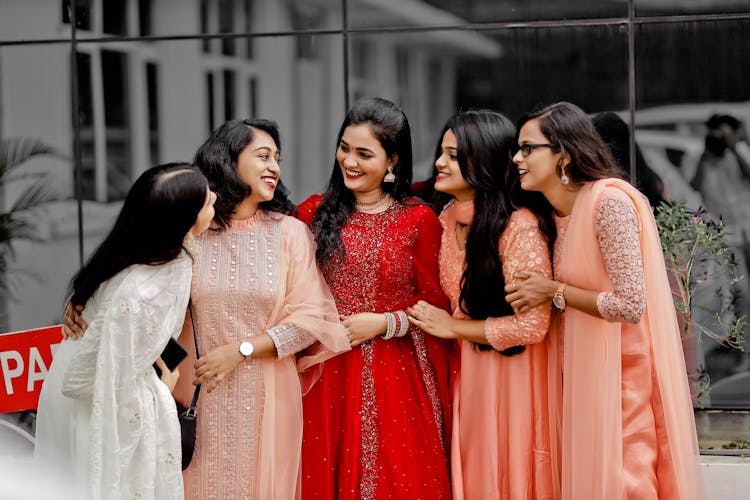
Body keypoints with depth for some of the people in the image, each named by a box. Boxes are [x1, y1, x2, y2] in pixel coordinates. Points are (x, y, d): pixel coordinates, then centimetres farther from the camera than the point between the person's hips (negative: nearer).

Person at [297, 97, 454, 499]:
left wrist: (383, 323, -11)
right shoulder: (313, 213, 5)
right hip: (329, 374, 1)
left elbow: (434, 304, 1)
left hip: (396, 378, -1)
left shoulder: (419, 220, 0)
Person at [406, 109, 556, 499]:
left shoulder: (520, 226, -18)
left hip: (506, 378, -7)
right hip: (460, 376, 7)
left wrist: (452, 327, -13)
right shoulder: (448, 219, 5)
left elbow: (532, 325, -21)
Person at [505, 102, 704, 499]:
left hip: (617, 374, -8)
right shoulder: (553, 213, 7)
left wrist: (555, 293, -15)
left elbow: (631, 305, -22)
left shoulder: (609, 201, -18)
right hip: (576, 375, 8)